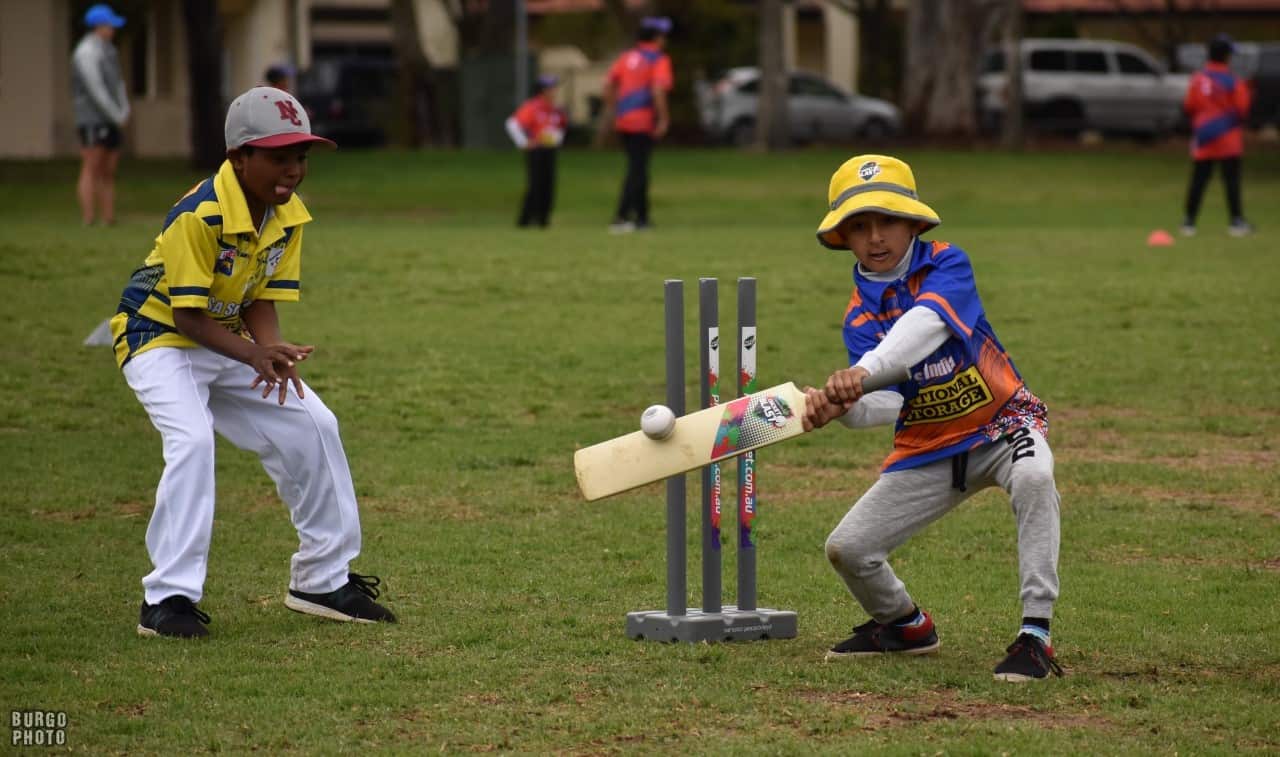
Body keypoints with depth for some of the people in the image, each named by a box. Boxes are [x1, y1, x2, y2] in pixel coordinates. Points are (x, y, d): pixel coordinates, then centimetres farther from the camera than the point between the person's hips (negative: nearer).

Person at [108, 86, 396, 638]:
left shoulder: (289, 216, -6)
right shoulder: (199, 216, -30)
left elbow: (261, 302, -4)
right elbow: (187, 316, -27)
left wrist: (275, 355, -25)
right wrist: (254, 355, -41)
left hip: (226, 340, 8)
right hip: (158, 337, -8)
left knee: (312, 424, 2)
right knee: (192, 439, -30)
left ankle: (323, 580, 16)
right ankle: (168, 598, -27)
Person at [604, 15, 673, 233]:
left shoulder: (626, 57, 14)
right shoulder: (659, 60, -6)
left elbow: (608, 86, 11)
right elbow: (658, 91, -19)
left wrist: (614, 110, 18)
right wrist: (663, 119, -14)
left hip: (623, 120, 7)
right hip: (644, 121, -7)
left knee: (638, 168, 16)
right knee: (637, 169, -7)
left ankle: (641, 217, 20)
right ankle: (621, 217, -16)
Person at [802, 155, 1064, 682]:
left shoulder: (948, 265, -12)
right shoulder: (861, 317, -3)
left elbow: (927, 322, -35)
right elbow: (887, 405, -19)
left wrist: (863, 372, -52)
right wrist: (839, 407, -43)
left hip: (1003, 424, -4)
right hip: (928, 450, 4)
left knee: (1034, 477, -37)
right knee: (847, 548, -3)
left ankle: (1035, 635, -35)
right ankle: (905, 625, 29)